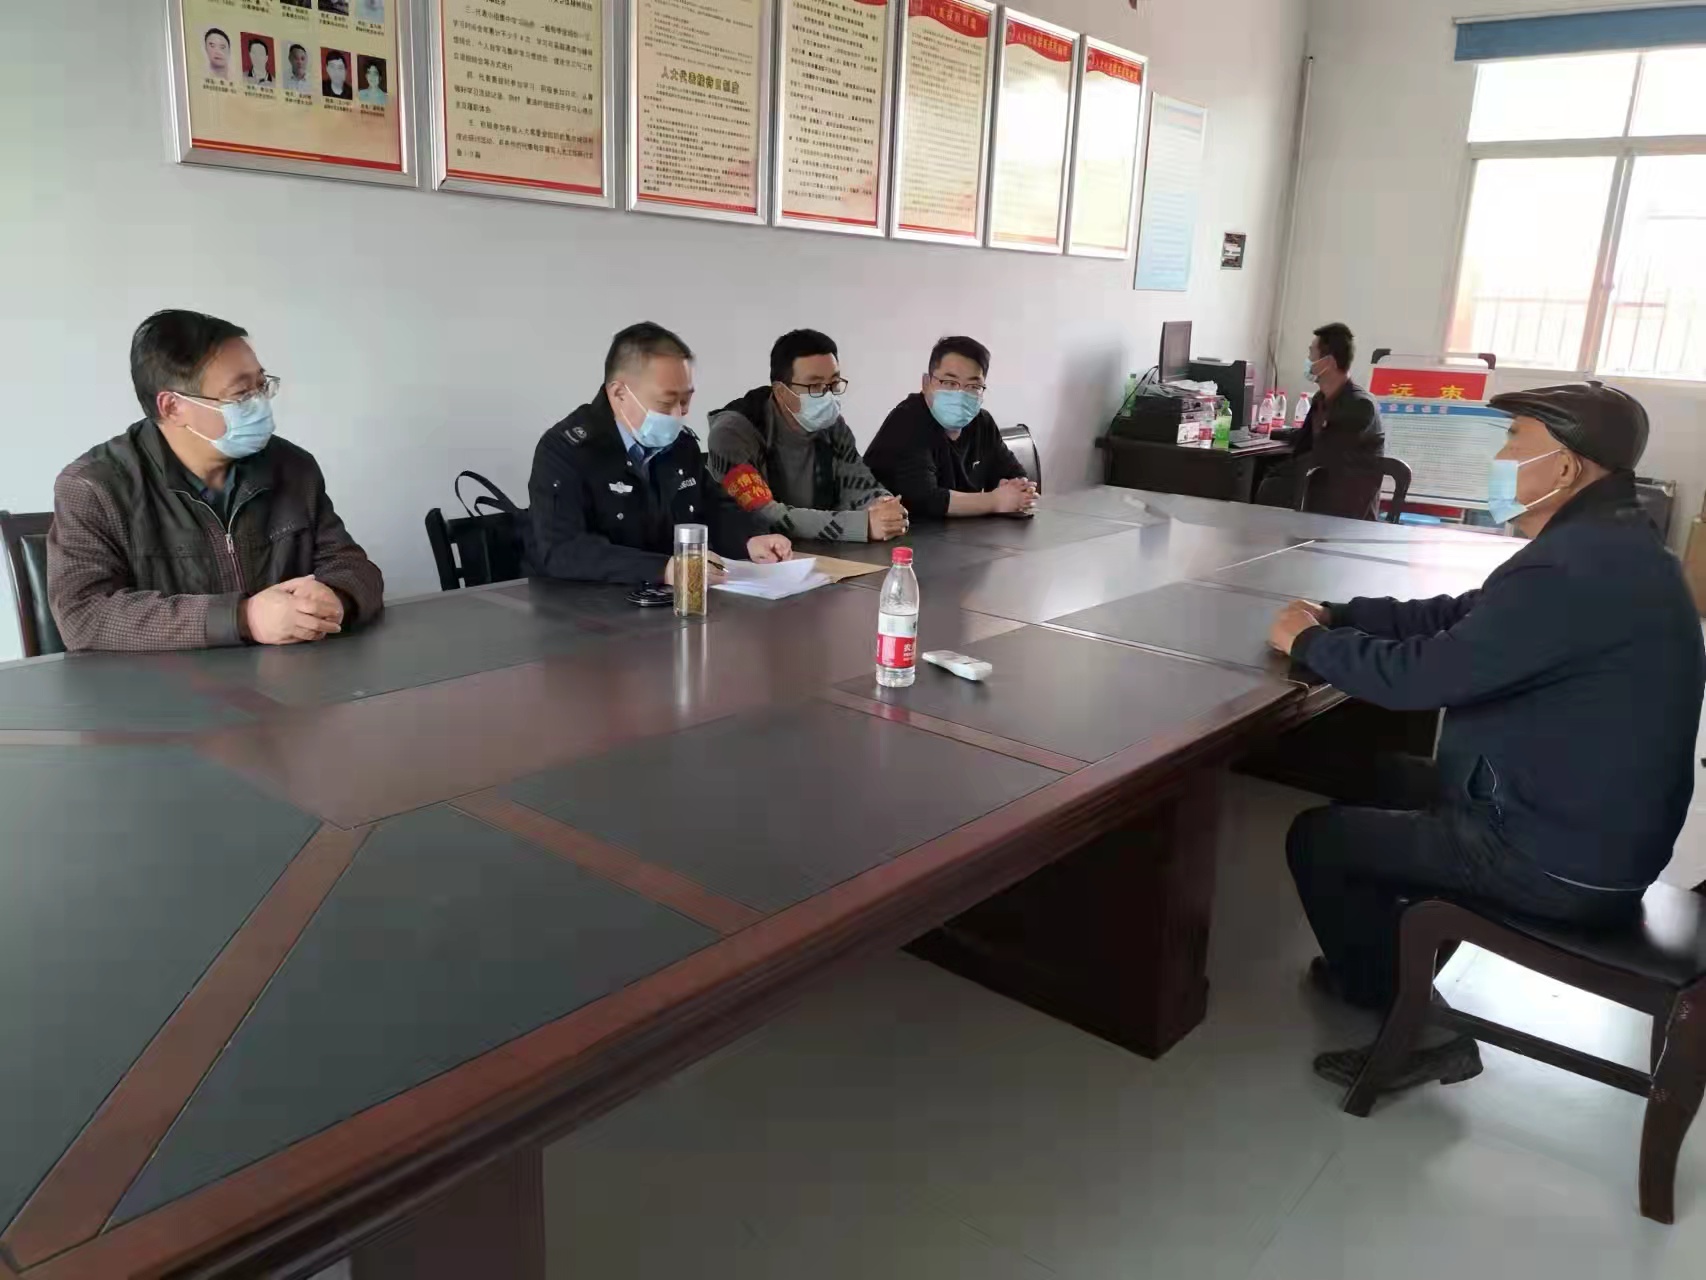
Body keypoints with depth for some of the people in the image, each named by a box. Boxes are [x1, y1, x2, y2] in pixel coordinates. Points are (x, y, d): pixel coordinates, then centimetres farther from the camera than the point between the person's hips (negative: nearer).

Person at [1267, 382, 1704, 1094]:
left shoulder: (1578, 570, -28)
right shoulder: (1604, 545, 6)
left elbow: (1419, 675, -27)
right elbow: (1458, 618, 12)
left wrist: (1307, 643, -9)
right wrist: (1333, 617, 3)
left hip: (1562, 860, -10)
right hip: (1592, 824, 10)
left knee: (1316, 838, -1)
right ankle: (1386, 967, 30)